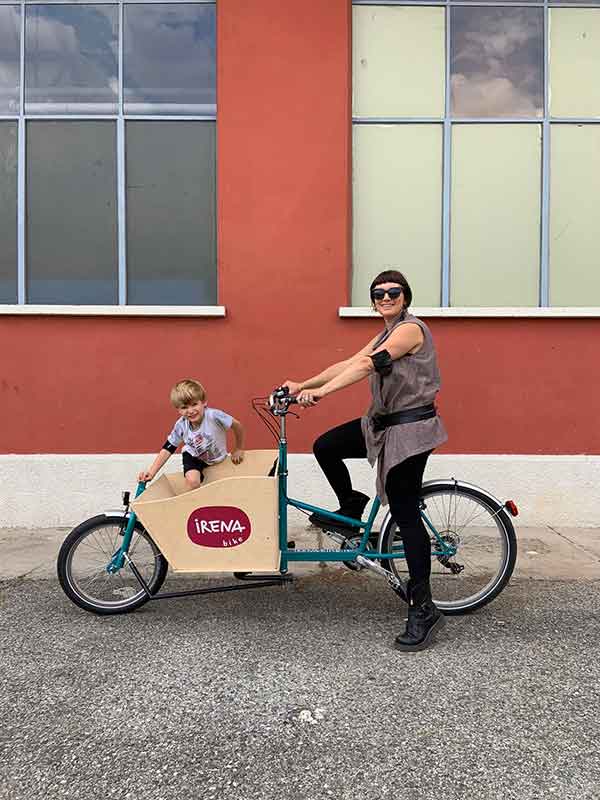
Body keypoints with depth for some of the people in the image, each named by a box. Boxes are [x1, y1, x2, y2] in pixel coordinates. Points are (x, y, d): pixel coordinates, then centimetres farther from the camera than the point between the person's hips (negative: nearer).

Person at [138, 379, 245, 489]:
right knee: (193, 483, -23)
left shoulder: (214, 416, -35)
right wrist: (151, 472, -24)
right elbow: (167, 449, -16)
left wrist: (238, 450, -7)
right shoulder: (181, 426, -24)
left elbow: (237, 426, -21)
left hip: (218, 457, 0)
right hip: (194, 457, 0)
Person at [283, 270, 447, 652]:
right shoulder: (386, 335, 17)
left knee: (405, 514, -7)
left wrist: (322, 391, -32)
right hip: (382, 424, 9)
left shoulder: (411, 328, -13)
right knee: (325, 447, 5)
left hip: (409, 430, -9)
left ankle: (424, 609, 2)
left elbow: (366, 365, -25)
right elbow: (349, 363, 10)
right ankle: (351, 508, 27)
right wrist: (304, 384, 1)